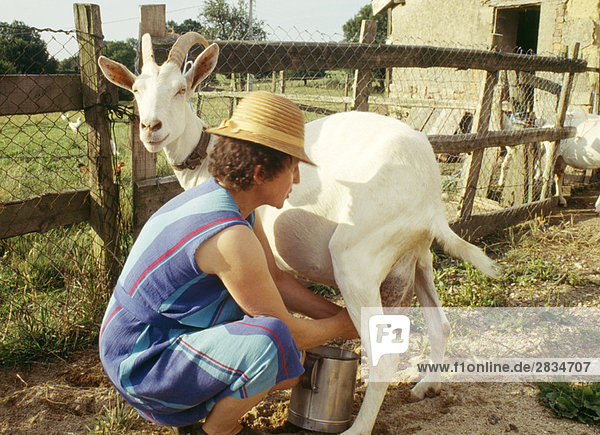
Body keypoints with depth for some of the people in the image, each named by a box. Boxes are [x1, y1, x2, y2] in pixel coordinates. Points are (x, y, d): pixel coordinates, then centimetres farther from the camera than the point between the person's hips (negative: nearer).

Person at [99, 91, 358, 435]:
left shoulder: (235, 202, 1)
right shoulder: (229, 236, -29)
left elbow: (276, 279, 9)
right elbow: (287, 331, -20)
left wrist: (339, 313, 9)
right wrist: (340, 326, -2)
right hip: (141, 364, -9)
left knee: (291, 368, 8)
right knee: (271, 342, -30)